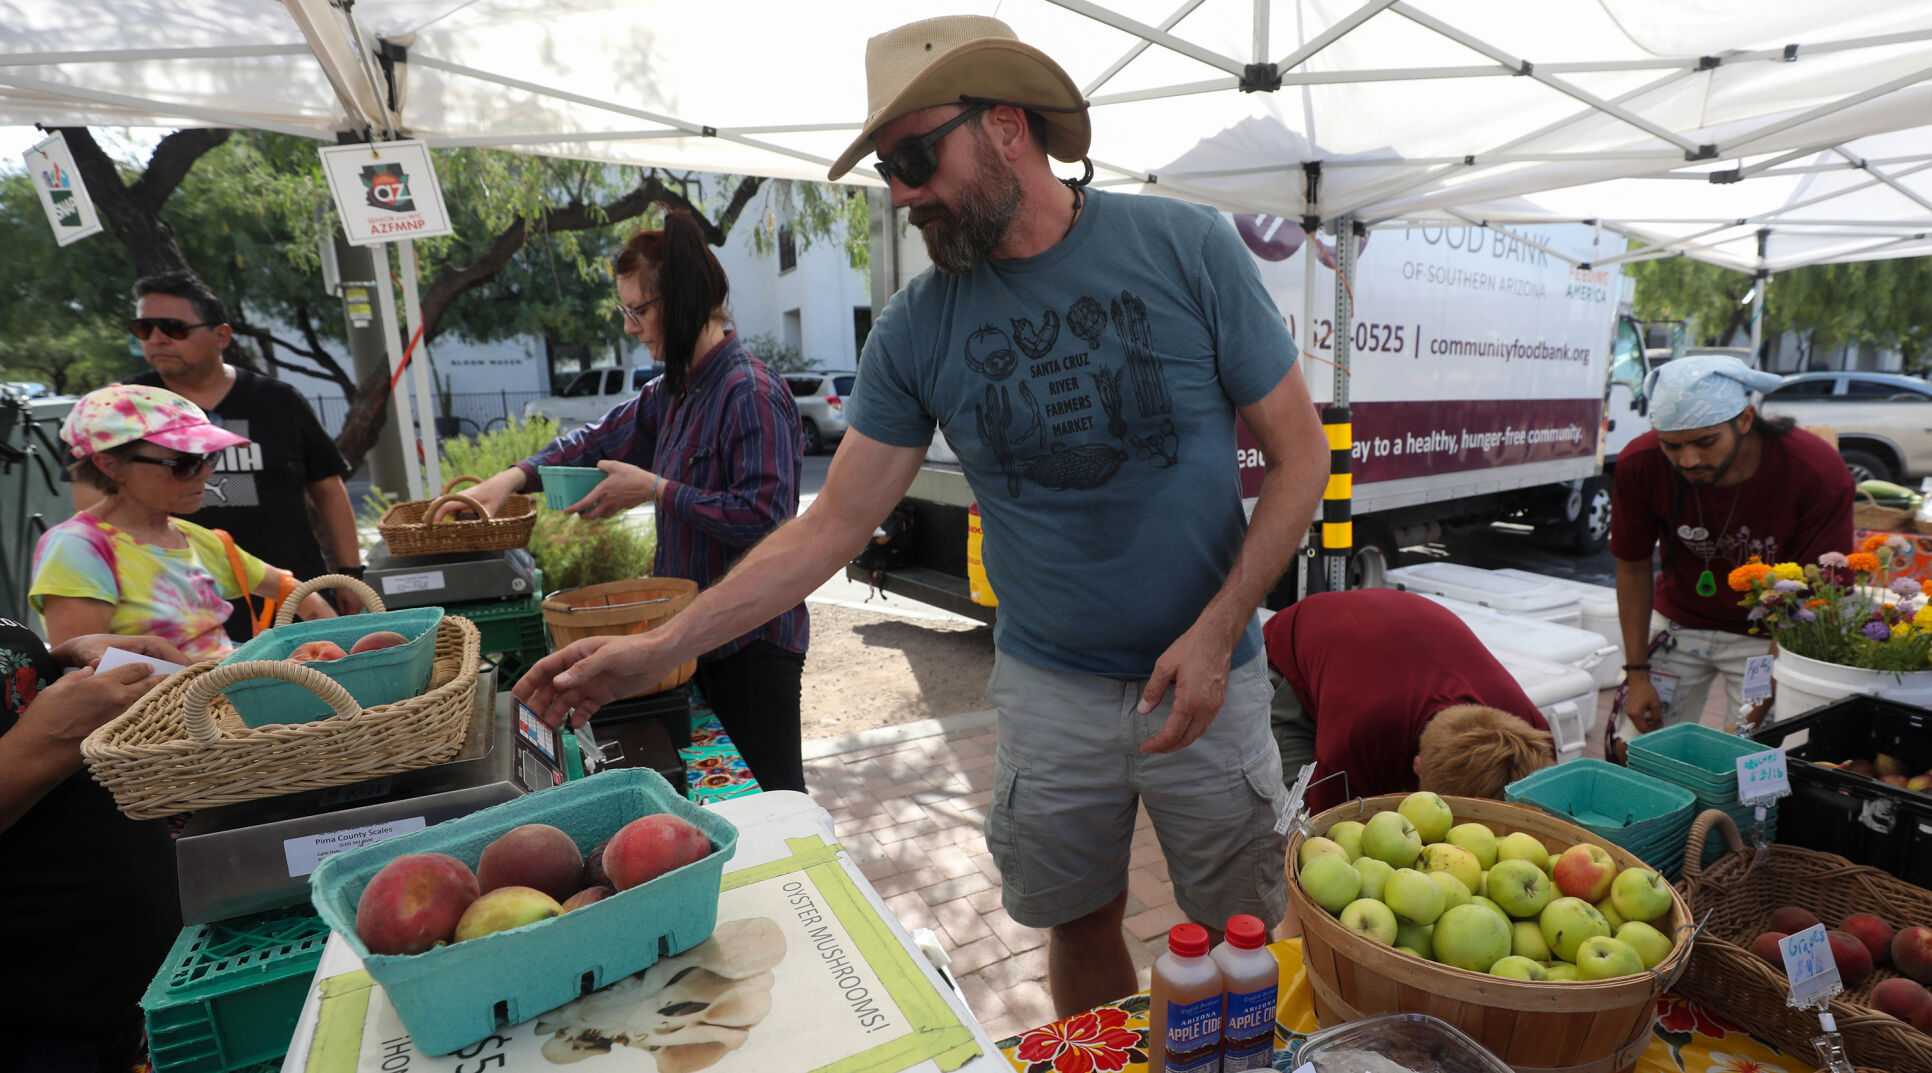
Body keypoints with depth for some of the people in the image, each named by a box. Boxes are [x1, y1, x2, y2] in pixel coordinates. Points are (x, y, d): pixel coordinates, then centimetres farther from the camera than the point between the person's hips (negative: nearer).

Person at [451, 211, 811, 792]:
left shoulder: (752, 392, -19)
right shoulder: (674, 390, 11)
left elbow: (764, 514, -25)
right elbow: (601, 440, 22)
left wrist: (655, 490, -18)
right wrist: (514, 477, 9)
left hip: (754, 639, -9)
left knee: (772, 795, 4)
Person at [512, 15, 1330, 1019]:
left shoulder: (1186, 248, -10)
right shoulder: (917, 327, -5)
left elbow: (1299, 454, -6)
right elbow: (834, 523, -2)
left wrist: (1216, 633, -16)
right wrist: (659, 646, -7)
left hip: (1204, 675, -1)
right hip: (1048, 687, 2)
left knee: (1240, 929, 14)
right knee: (1078, 924, 17)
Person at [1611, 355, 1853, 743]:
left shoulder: (1819, 474, -25)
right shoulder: (1639, 465, -21)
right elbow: (1633, 566, -8)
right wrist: (1637, 673, -7)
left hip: (1766, 637, -1)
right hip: (1676, 621, 2)